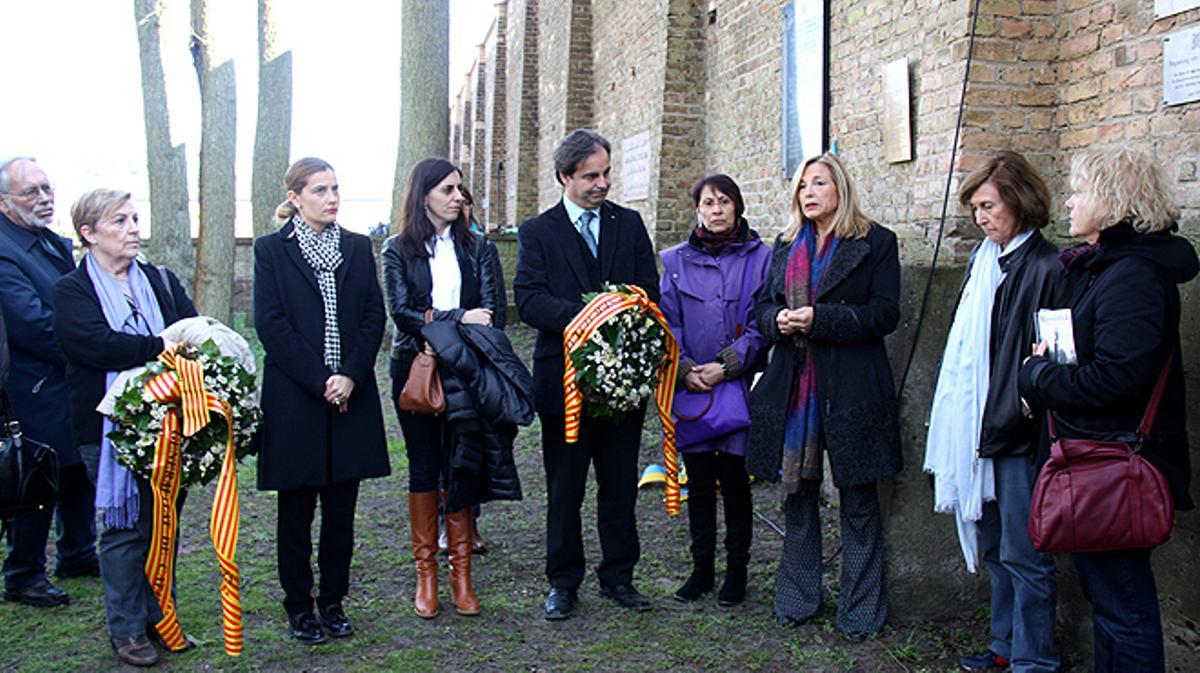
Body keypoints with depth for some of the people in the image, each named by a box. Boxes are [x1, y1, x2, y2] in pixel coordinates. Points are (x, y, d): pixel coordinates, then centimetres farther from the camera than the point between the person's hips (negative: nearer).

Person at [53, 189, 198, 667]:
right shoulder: (72, 290, -1)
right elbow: (96, 344, -18)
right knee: (124, 526, 1)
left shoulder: (161, 280, 14)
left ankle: (159, 617, 24)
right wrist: (164, 348, -22)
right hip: (112, 425, -4)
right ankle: (127, 629, 14)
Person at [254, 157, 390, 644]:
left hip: (351, 395, 3)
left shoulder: (357, 247, 9)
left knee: (342, 507, 9)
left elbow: (374, 316, 4)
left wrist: (351, 375, -9)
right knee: (297, 508, 7)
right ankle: (299, 606, 19)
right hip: (294, 398, -3)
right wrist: (320, 381, -13)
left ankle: (333, 600, 21)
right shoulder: (271, 249, 0)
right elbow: (270, 323, -8)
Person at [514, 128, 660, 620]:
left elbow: (649, 291, 5)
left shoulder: (630, 224, 11)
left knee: (620, 485, 9)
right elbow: (528, 299, -10)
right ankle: (563, 582, 20)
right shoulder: (537, 232, 3)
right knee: (564, 488, 7)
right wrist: (584, 315, -23)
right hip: (565, 377, -2)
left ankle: (618, 576, 23)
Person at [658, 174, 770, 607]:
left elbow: (762, 322, -2)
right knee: (698, 481, 8)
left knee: (734, 480, 2)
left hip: (737, 387, -2)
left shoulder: (759, 257, 2)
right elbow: (668, 322, 7)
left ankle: (736, 571, 16)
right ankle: (702, 568, 20)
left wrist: (727, 365, -12)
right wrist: (684, 370, -8)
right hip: (690, 388, 2)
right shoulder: (677, 261, 9)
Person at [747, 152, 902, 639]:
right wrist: (778, 320, -7)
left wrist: (819, 319, -18)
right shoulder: (786, 246, 15)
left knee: (858, 505, 4)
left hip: (851, 391, -4)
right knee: (798, 496, 12)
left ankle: (859, 612, 15)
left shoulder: (876, 243, -1)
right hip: (793, 387, 5)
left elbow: (885, 314, -9)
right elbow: (763, 306, 16)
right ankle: (797, 599, 24)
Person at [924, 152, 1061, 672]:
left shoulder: (1048, 268, -13)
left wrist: (1024, 410, -17)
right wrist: (958, 420, 15)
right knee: (992, 544, 17)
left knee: (1022, 552, 1)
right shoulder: (982, 260, 12)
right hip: (981, 424, 8)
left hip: (1021, 431, -8)